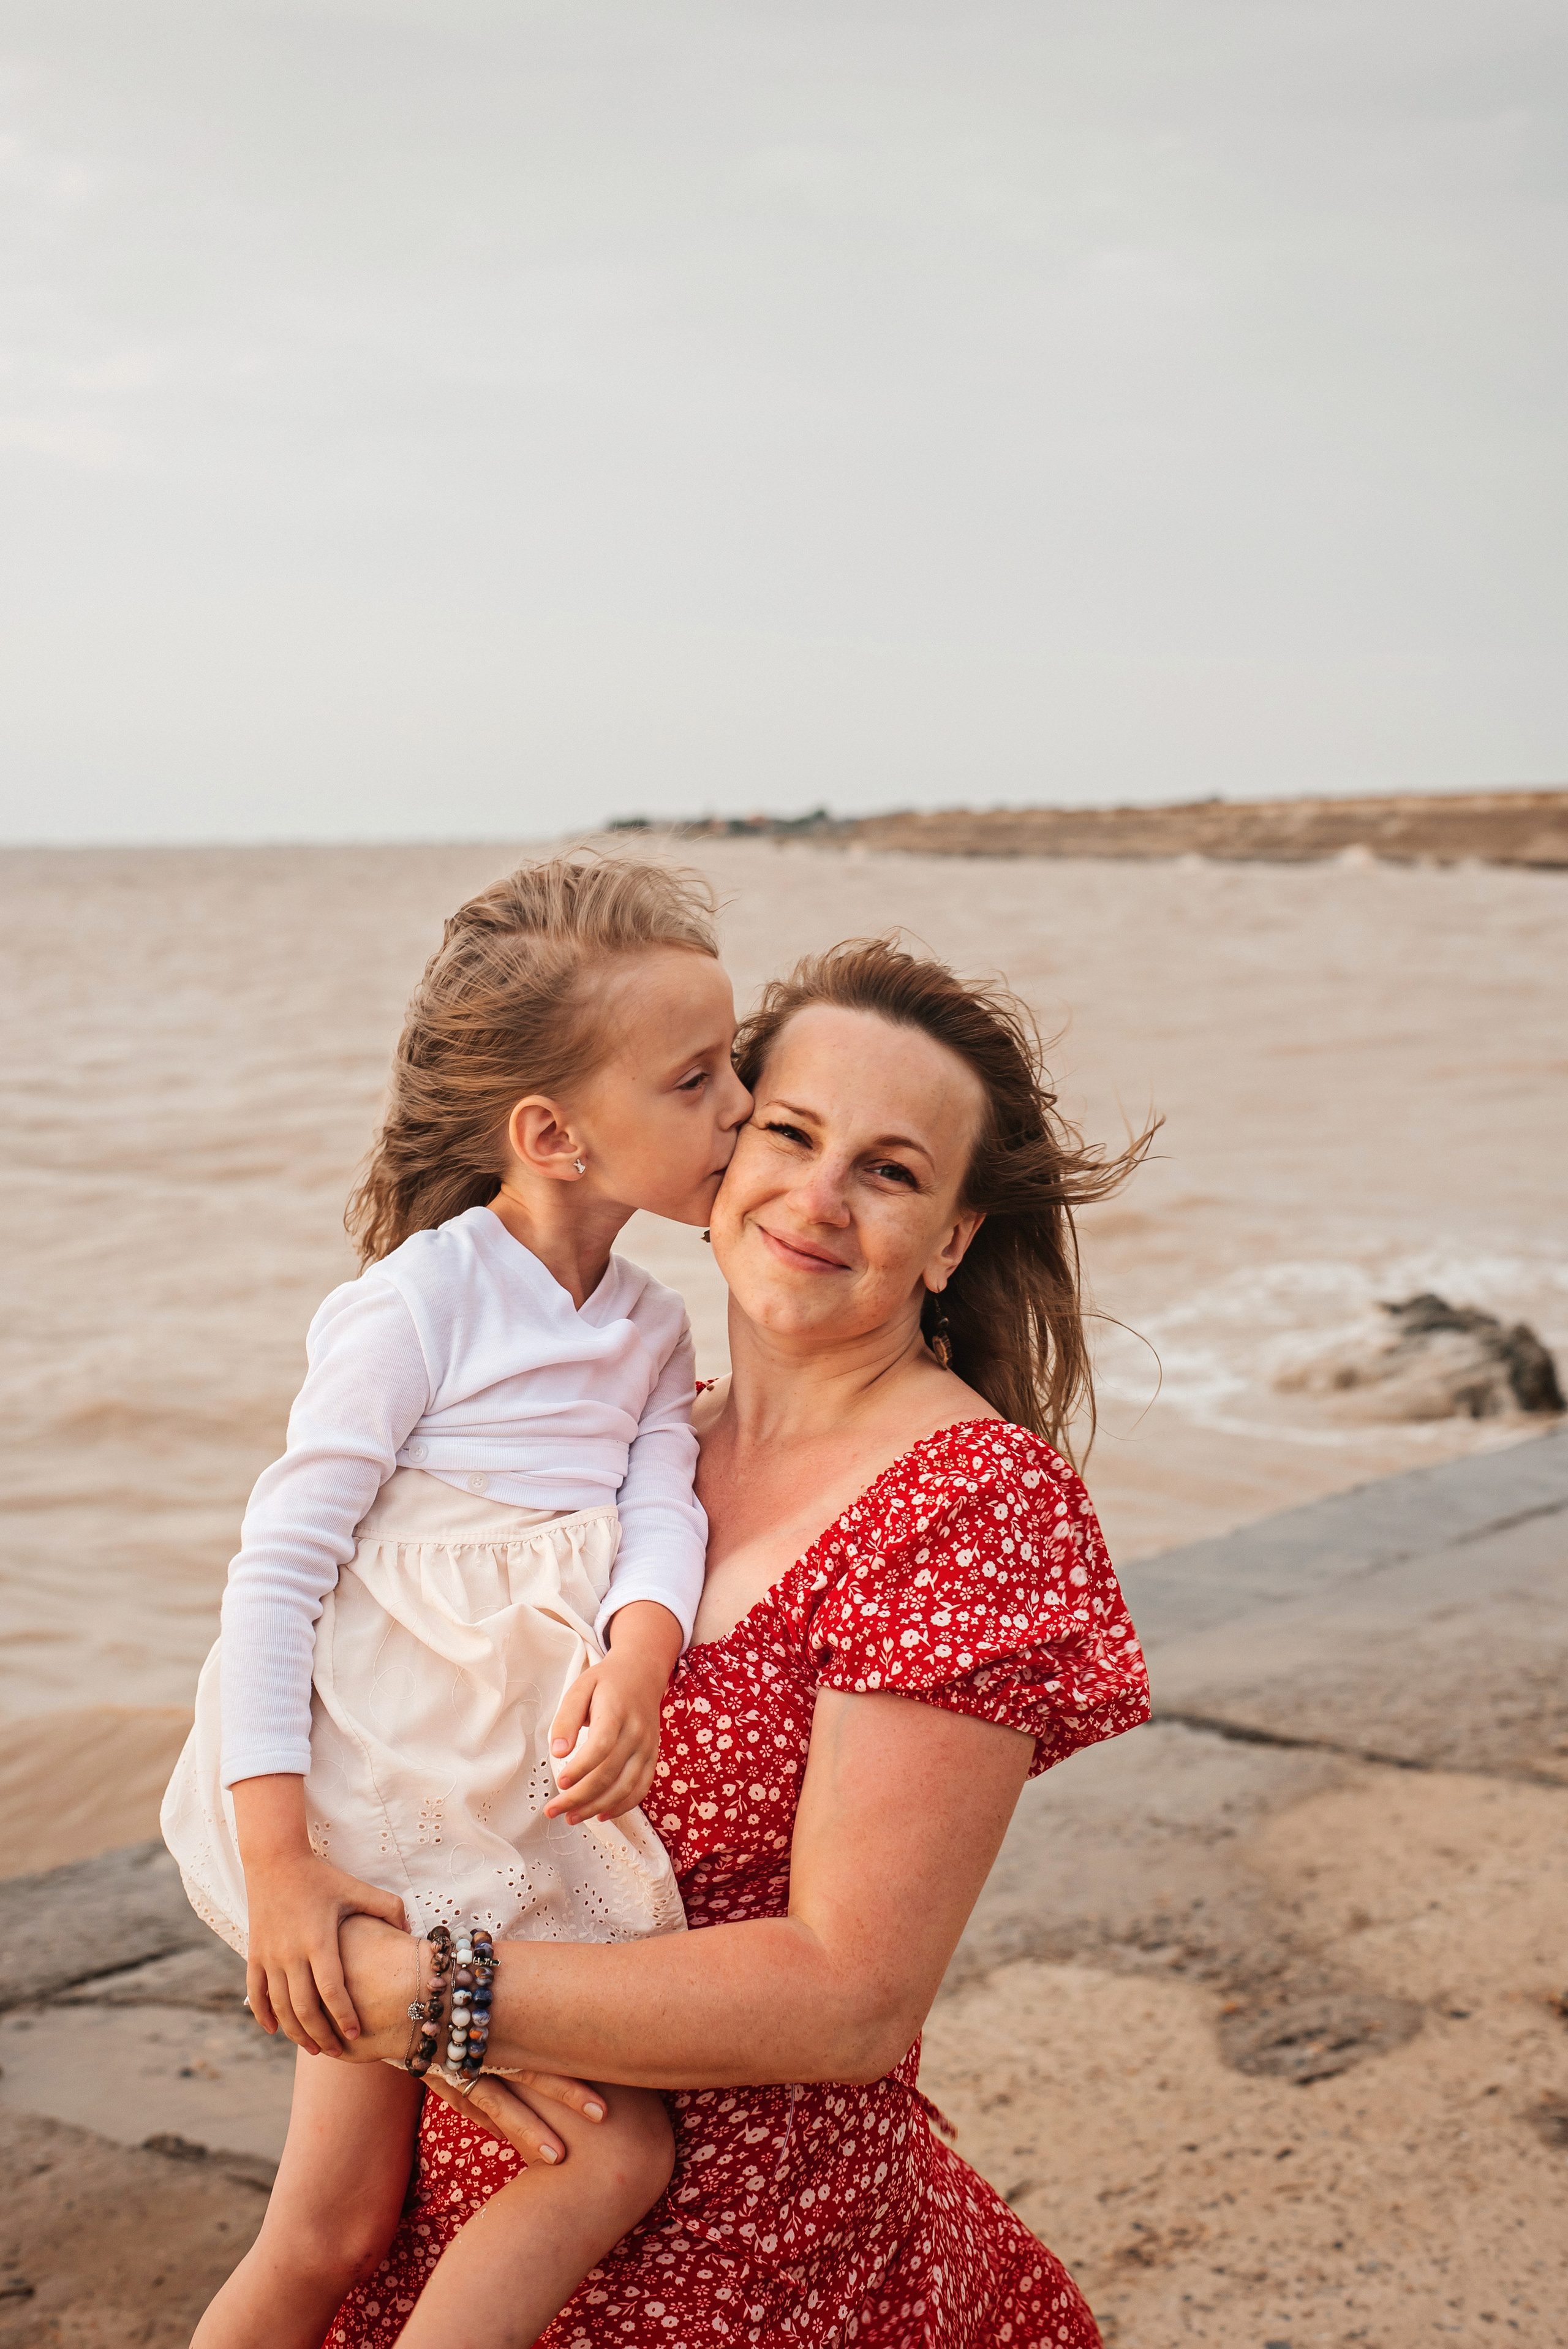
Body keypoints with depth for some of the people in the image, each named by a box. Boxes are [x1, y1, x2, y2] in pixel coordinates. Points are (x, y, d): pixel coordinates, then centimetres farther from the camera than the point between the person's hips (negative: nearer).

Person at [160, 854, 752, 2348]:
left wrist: (638, 1660, -29)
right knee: (336, 2223, -6)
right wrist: (277, 1859, -21)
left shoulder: (652, 1332, 9)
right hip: (373, 1815, -6)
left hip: (526, 1809, 6)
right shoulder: (419, 1300, -13)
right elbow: (277, 1563, -15)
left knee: (628, 2153, 0)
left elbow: (662, 1508, -5)